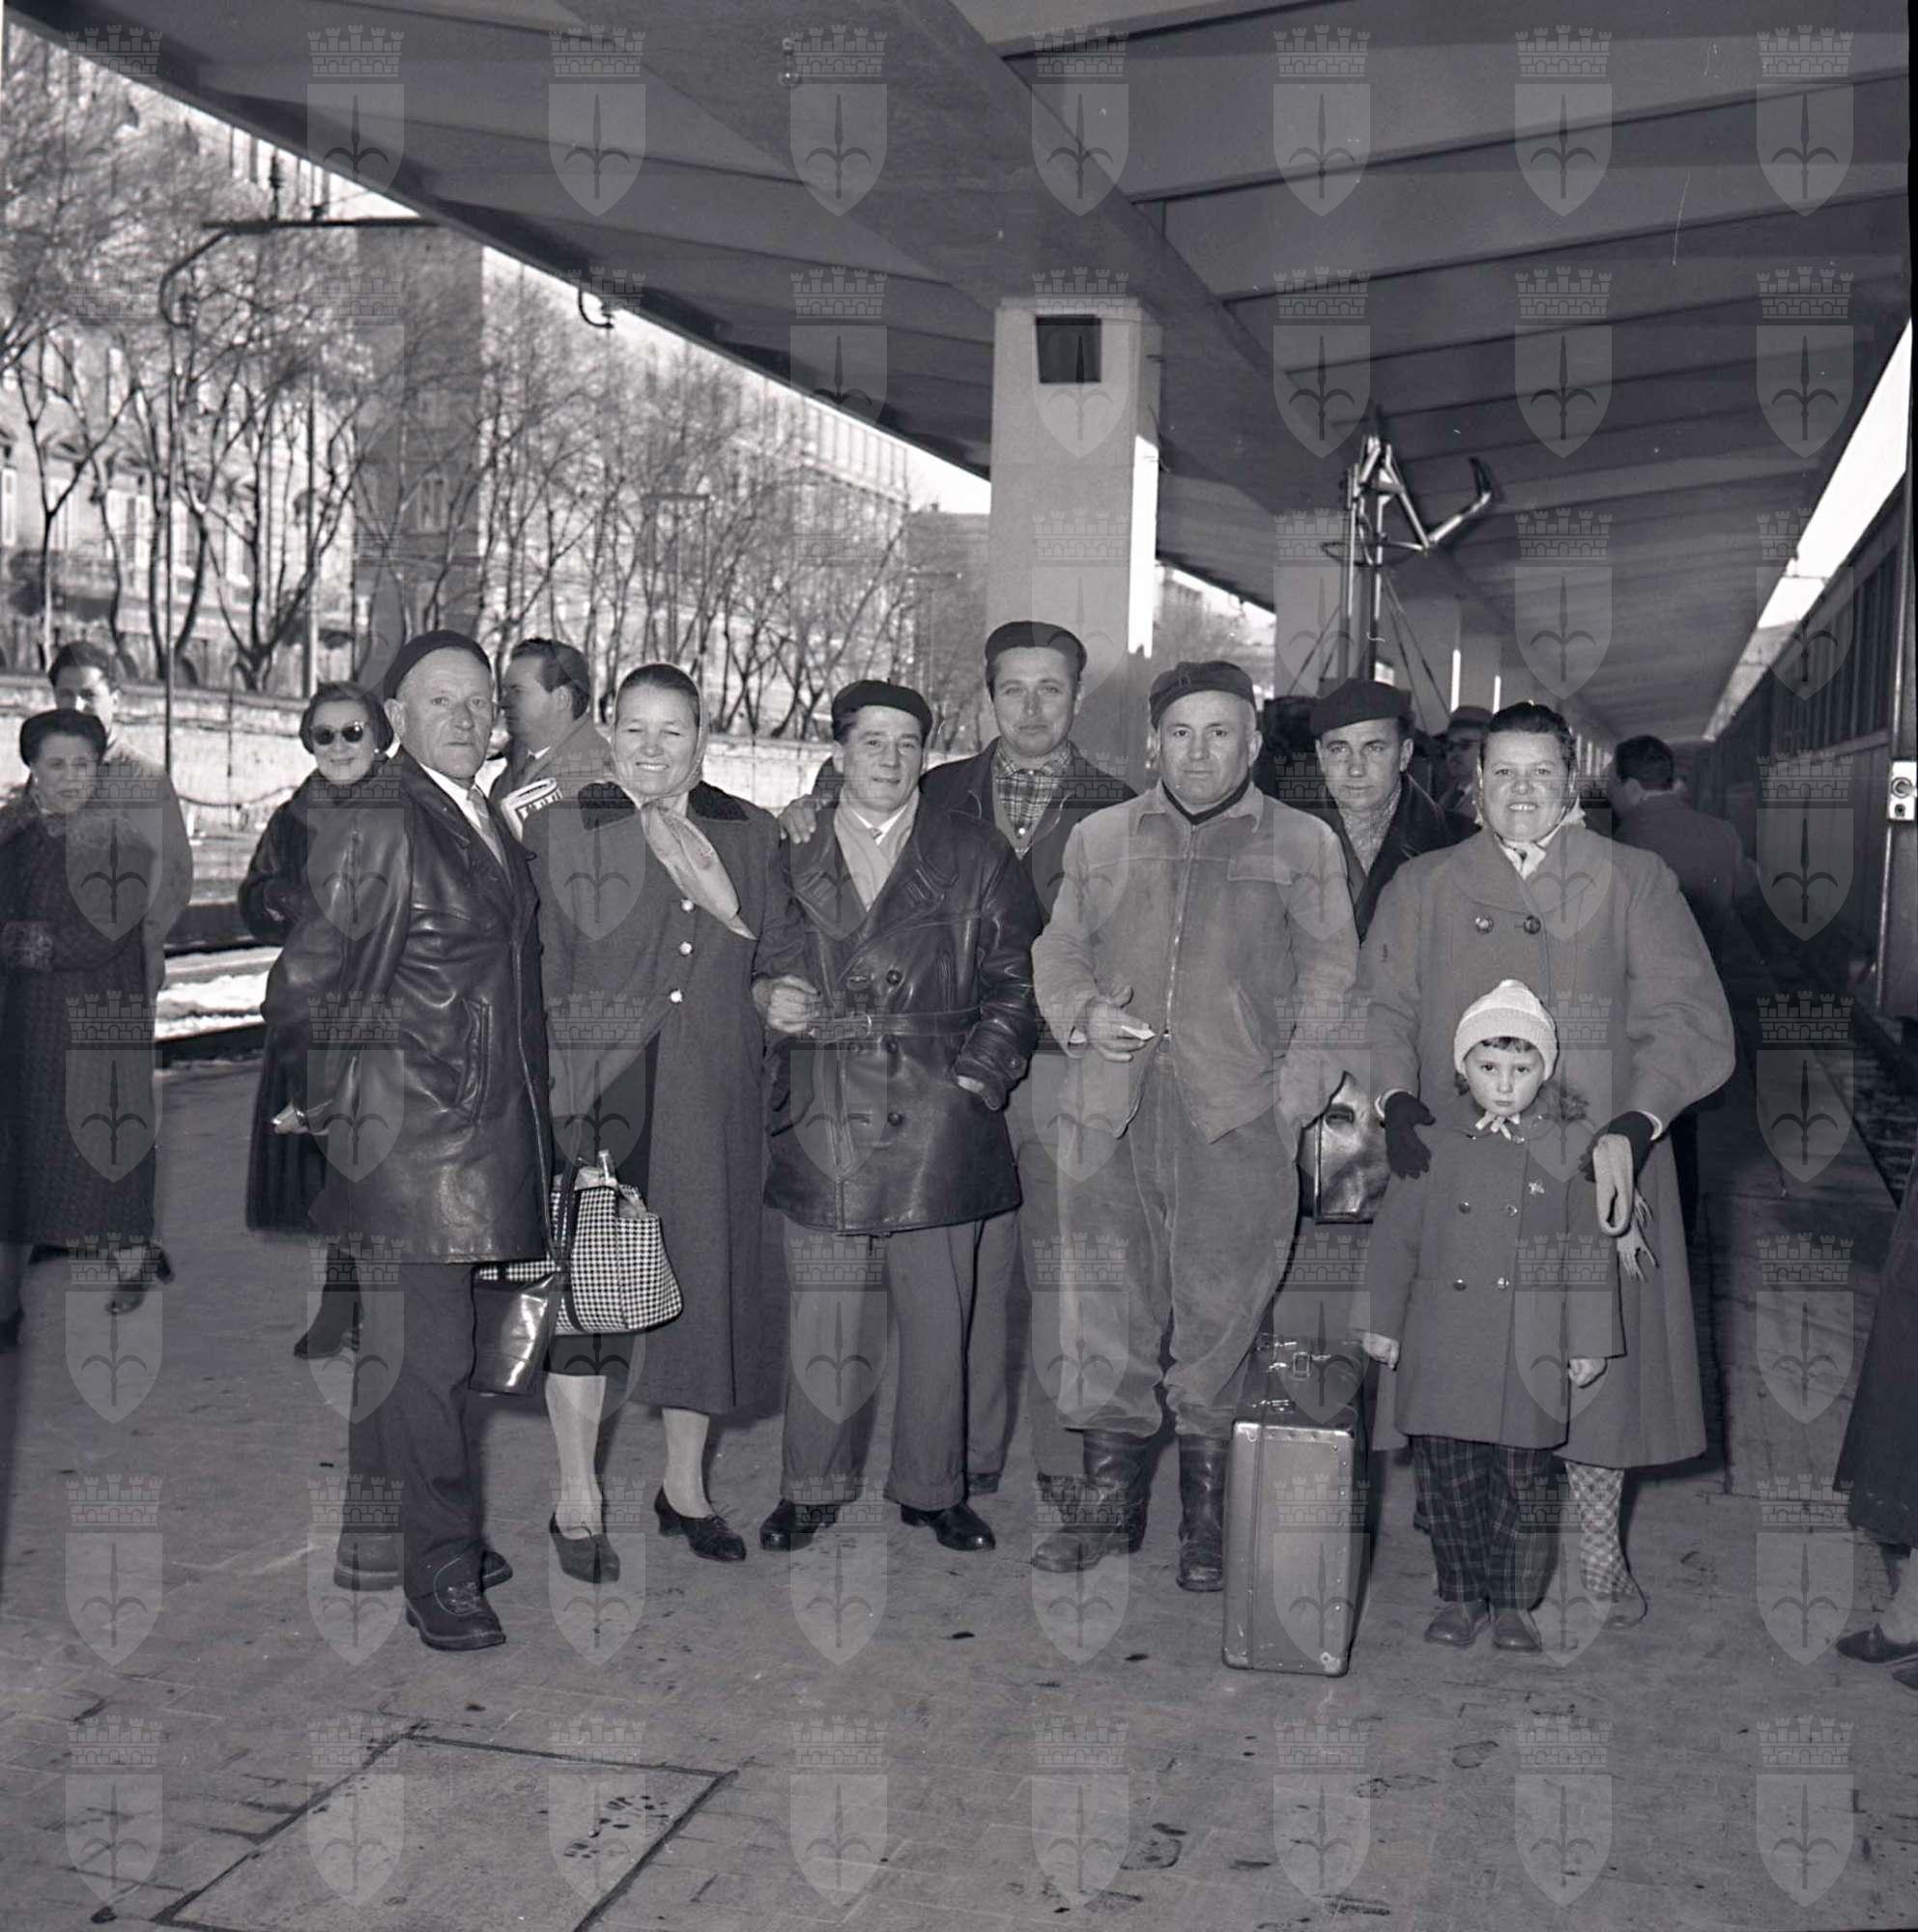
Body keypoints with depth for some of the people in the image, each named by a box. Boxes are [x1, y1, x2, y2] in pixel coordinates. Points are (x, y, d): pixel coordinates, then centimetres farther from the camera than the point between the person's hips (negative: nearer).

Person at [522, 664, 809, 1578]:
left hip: (712, 1098, 3)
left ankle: (686, 1485, 26)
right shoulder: (557, 828, 3)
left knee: (704, 1280, 9)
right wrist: (550, 1084, -9)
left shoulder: (748, 834, 11)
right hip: (596, 1092, -3)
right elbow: (536, 972, 0)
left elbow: (785, 956, 18)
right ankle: (576, 1500, 16)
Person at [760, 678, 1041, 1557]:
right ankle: (813, 1487, 19)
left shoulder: (977, 858, 7)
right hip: (823, 1121, 1)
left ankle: (933, 1488, 21)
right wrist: (771, 1007, -1)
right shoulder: (788, 857, 11)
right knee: (822, 1320, 3)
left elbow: (1014, 983, 7)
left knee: (938, 1318, 6)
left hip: (938, 1115, 0)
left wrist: (977, 1078, -4)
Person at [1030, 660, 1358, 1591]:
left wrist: (1297, 1093, -3)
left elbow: (1330, 979, 8)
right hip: (1113, 1108, 2)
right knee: (1106, 1303, 3)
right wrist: (1082, 1014, 1)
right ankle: (1109, 1492, 17)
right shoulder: (1100, 839, 16)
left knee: (1220, 1308, 0)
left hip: (1238, 1115, -2)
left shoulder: (1303, 846, 10)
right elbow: (1057, 952, 22)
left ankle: (1209, 1511, 13)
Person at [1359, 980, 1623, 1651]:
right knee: (1450, 1475, 8)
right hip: (1442, 1340, 1)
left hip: (1531, 1347, -1)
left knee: (1525, 1479, 6)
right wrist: (1381, 1321, 3)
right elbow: (1395, 1235, 5)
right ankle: (1460, 1595, 23)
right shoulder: (1433, 1138, 0)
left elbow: (1590, 1248, 2)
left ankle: (1514, 1603, 22)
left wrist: (1589, 1342, 2)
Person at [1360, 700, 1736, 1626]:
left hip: (1597, 1171, 0)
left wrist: (1631, 1127, -14)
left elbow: (1690, 1018, 0)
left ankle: (1598, 1556, 21)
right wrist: (1397, 1098, -13)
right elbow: (1381, 1004, 5)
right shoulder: (1424, 887, 12)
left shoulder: (1632, 882, 7)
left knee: (1598, 1358, 3)